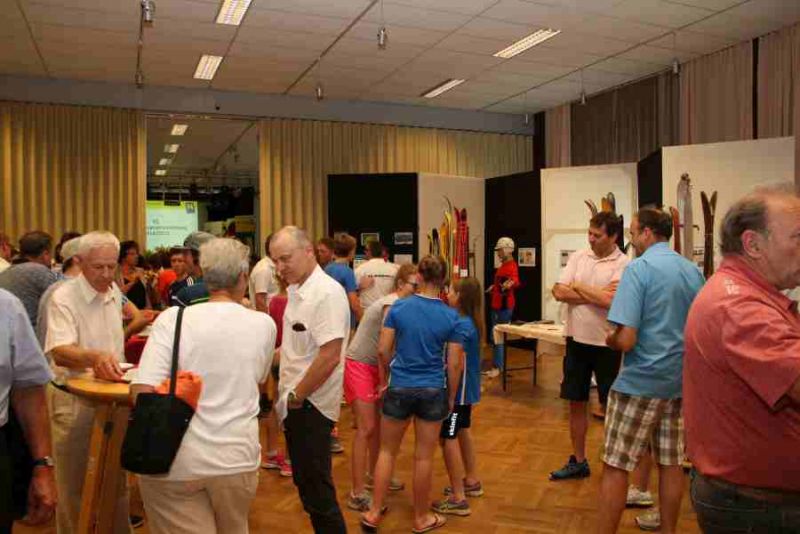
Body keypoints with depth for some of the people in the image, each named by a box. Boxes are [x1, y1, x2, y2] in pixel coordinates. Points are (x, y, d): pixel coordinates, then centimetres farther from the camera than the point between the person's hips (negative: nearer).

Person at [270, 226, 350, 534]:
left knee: (316, 489, 2)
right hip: (296, 404, 9)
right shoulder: (296, 290, 9)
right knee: (306, 483, 19)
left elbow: (329, 356, -25)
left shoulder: (327, 292, -20)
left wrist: (296, 396, -16)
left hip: (310, 405, -9)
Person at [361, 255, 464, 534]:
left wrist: (385, 378, 12)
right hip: (433, 391, 0)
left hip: (399, 388, 1)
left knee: (388, 451, 16)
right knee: (423, 456, 11)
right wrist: (451, 396, 7)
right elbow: (454, 364, -6)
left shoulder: (398, 307, -8)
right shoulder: (451, 316, -8)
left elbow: (383, 350, -5)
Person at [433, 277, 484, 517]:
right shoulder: (469, 322, 4)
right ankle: (471, 481, 39)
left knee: (448, 438, -4)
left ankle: (458, 499, 2)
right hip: (467, 387, 10)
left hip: (459, 388, -10)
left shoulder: (461, 326, -24)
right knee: (462, 431, 23)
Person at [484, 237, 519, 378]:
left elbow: (516, 281, -39)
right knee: (496, 337, 14)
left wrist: (510, 284, -60)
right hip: (497, 305, 10)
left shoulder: (511, 266, -18)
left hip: (504, 306, -10)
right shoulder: (503, 265, 13)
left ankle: (497, 367, -1)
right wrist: (495, 287, 46)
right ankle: (496, 365, 21)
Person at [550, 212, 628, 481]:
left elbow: (610, 301, -24)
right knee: (576, 403, 14)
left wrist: (578, 286, -9)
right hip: (577, 340, 5)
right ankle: (578, 461, 28)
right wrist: (597, 294, -14)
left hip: (606, 344, -5)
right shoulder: (578, 257, 4)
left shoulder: (624, 264, -11)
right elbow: (558, 292, -5)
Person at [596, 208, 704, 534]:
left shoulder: (639, 268, -15)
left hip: (640, 382, -7)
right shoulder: (693, 271, 6)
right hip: (680, 382, 7)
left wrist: (609, 339, -2)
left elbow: (625, 340, -22)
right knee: (671, 463, 15)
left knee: (615, 466, 3)